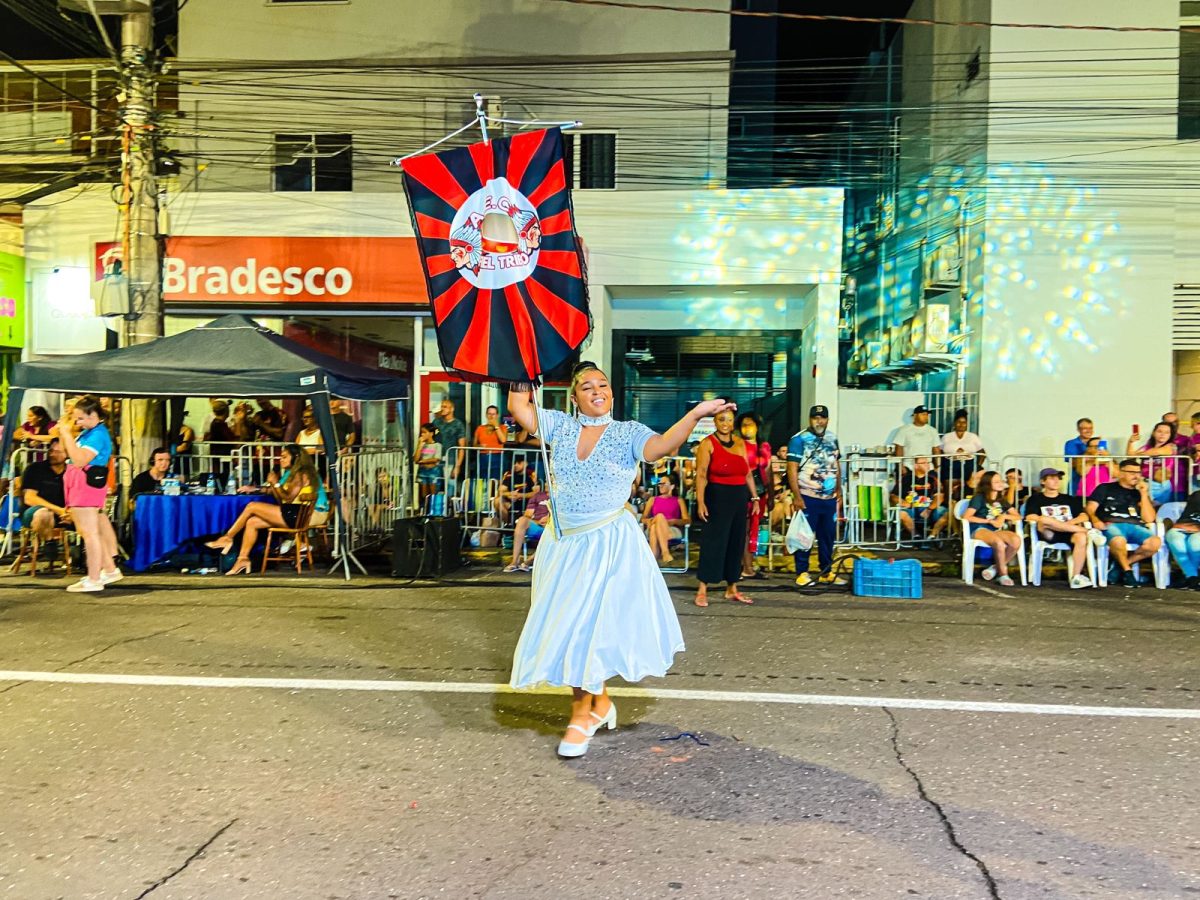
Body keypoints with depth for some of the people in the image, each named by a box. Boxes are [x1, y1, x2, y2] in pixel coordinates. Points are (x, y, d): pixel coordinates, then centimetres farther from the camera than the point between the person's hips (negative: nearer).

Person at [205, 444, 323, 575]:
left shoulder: (301, 474, -5)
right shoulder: (292, 473, 24)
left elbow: (289, 498, -15)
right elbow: (282, 501, 16)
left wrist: (276, 483, -7)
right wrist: (272, 486, 7)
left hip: (295, 514, -9)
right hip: (288, 515, 9)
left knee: (252, 506, -9)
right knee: (251, 522, 0)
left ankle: (227, 538, 2)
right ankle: (243, 558, -4)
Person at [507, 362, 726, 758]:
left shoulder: (628, 433, -6)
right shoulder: (561, 427, 4)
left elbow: (660, 447, -25)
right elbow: (518, 409, 2)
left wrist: (696, 414, -37)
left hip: (609, 544, -4)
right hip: (563, 543, 4)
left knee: (590, 624, -4)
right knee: (566, 624, 10)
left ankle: (583, 711, 14)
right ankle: (599, 701, 30)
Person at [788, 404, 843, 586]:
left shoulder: (832, 438, 11)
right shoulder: (799, 439, -9)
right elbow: (792, 469, -13)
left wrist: (839, 489, 14)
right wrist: (796, 496, -17)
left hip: (830, 498, 6)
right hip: (808, 498, -6)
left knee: (828, 536, 11)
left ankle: (826, 572, 21)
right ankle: (802, 573, 7)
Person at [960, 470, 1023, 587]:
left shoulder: (1001, 500, 19)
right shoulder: (979, 498, 1)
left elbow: (1018, 517, 15)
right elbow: (966, 517, -10)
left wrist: (1004, 516, -6)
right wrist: (990, 521, -9)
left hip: (996, 530, 6)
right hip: (979, 529, -5)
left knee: (1016, 540, -27)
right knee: (999, 543, -37)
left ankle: (995, 568, -12)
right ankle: (1003, 574, -16)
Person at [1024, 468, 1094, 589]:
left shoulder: (1070, 499, 26)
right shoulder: (1035, 499, 17)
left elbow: (1084, 516, 13)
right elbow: (1031, 518, 0)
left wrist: (1070, 522, -7)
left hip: (1069, 534, 2)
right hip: (1048, 534, -2)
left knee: (1081, 537, -34)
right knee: (1044, 519, -36)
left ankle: (1076, 577, -35)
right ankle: (1084, 529, -25)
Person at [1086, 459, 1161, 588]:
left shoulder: (1140, 493, 25)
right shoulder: (1105, 488, 19)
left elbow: (1149, 519, 13)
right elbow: (1090, 509, 8)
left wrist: (1144, 494, 8)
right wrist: (1095, 520, -14)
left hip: (1135, 527, 3)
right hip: (1112, 525, -3)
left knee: (1155, 542, -30)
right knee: (1118, 541, -40)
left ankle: (1122, 564, -9)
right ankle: (1127, 570, -10)